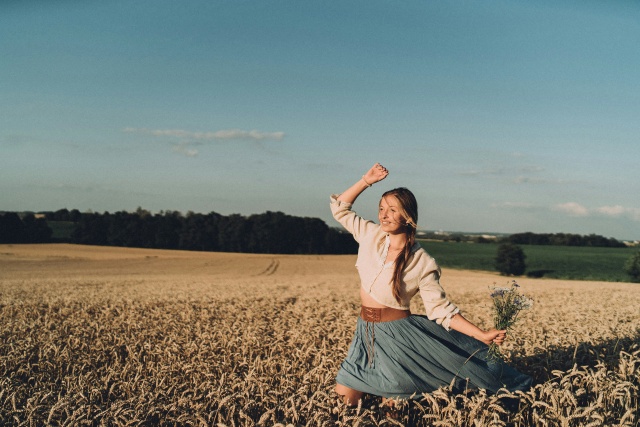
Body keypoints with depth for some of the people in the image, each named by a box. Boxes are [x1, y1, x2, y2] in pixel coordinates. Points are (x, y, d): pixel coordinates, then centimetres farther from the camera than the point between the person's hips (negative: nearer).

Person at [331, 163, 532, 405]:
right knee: (346, 396, 8)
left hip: (399, 334, -5)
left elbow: (441, 309, -11)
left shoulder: (422, 263, -15)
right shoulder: (371, 235, -4)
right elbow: (339, 208, 6)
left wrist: (482, 335, -17)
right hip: (366, 333, 5)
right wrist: (366, 180, -4)